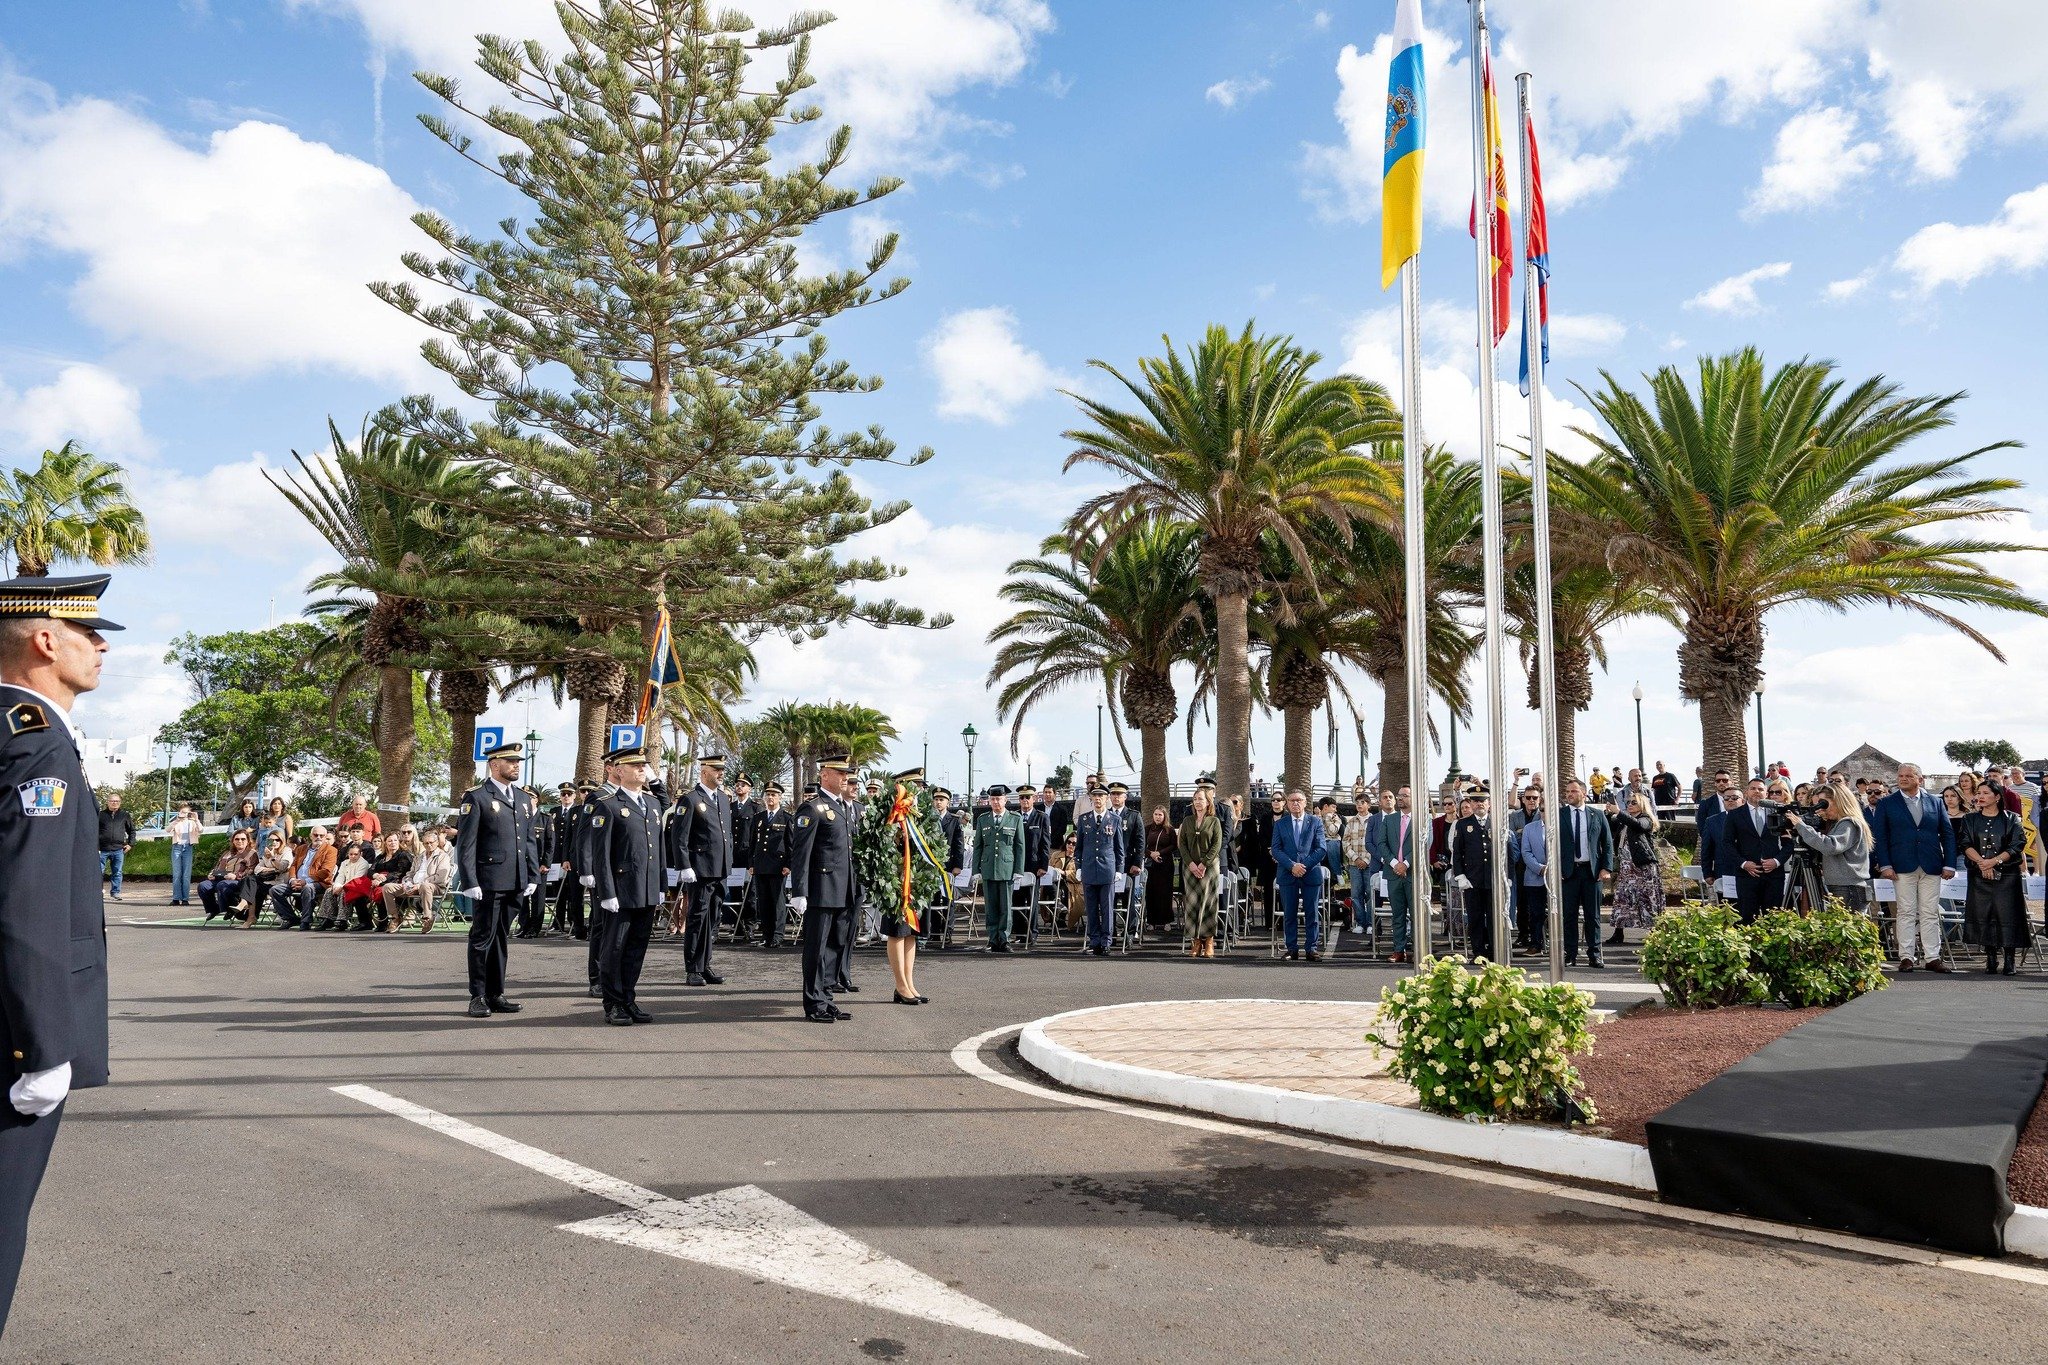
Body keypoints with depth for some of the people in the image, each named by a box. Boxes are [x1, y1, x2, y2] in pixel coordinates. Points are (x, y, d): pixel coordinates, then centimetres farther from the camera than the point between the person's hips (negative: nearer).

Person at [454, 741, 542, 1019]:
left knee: (502, 938, 12)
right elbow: (465, 844, -8)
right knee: (483, 938, 0)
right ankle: (478, 997, 8)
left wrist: (532, 877, 9)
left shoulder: (525, 800, 15)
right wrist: (470, 882, -13)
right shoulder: (476, 798, -4)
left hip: (516, 883, 6)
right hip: (489, 881, -6)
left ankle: (496, 994, 18)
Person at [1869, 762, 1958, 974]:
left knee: (1930, 913, 4)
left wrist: (1949, 864, 3)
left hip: (1931, 867, 2)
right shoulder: (1886, 804, 5)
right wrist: (1884, 865, -7)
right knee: (1905, 913, 0)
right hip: (1902, 867, -2)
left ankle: (1933, 956, 8)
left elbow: (1948, 834, 11)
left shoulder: (1935, 803, 11)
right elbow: (1879, 836, 2)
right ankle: (1906, 957, 2)